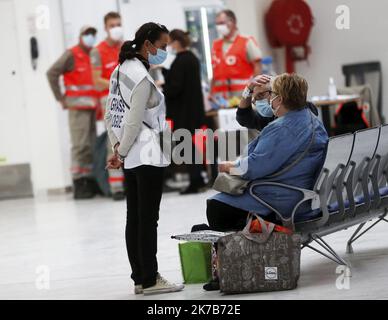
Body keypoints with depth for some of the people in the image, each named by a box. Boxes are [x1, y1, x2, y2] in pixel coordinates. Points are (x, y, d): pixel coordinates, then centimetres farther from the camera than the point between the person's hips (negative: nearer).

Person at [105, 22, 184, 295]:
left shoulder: (121, 70, 12)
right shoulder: (143, 78, -17)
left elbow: (110, 115, 14)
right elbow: (134, 122, -17)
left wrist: (118, 147, 9)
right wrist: (121, 153, -6)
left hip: (131, 157, 9)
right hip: (148, 156, -9)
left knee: (134, 218, 10)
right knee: (148, 219, -4)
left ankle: (140, 278, 15)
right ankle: (150, 280, 0)